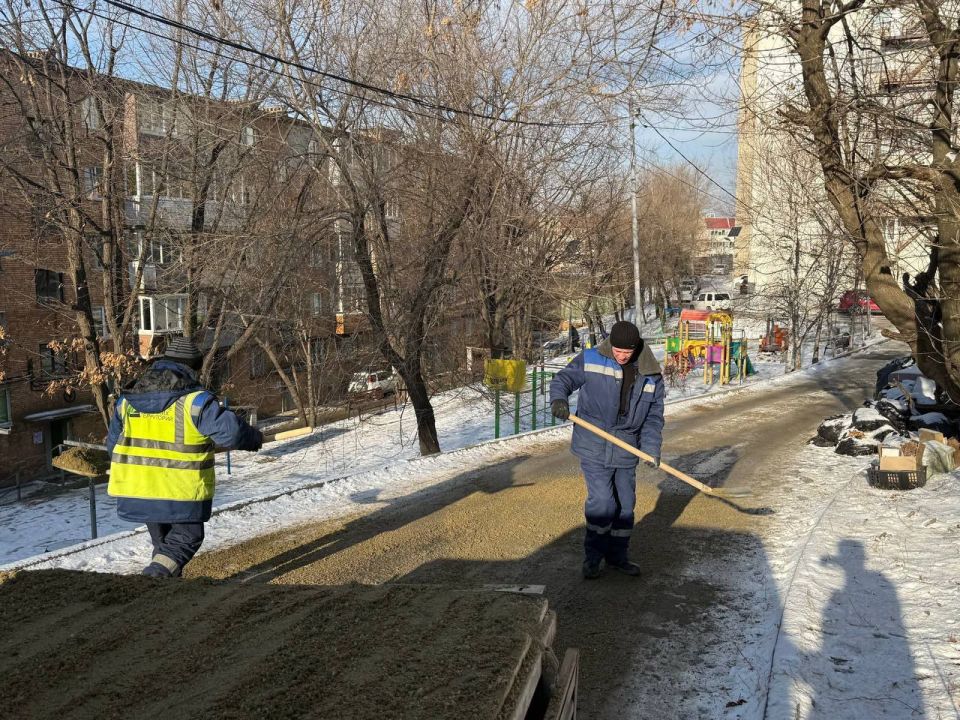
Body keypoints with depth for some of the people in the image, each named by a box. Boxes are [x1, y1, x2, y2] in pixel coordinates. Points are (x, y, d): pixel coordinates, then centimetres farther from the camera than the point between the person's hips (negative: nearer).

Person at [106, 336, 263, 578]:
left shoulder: (128, 400, 8)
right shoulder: (195, 400, -11)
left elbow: (113, 443, 16)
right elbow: (229, 431, -18)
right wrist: (255, 438, 1)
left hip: (137, 490, 6)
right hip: (181, 491, -6)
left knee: (163, 542, 21)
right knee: (186, 538, 8)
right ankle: (154, 576, -13)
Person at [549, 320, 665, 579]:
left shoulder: (651, 375, 1)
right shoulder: (591, 360, -6)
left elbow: (654, 416, 3)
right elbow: (564, 379, -1)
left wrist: (652, 448, -9)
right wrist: (558, 399, -24)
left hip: (626, 451, 4)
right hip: (593, 448, -4)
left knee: (625, 505, 12)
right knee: (602, 503, -8)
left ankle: (617, 556, 30)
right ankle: (593, 557, 10)